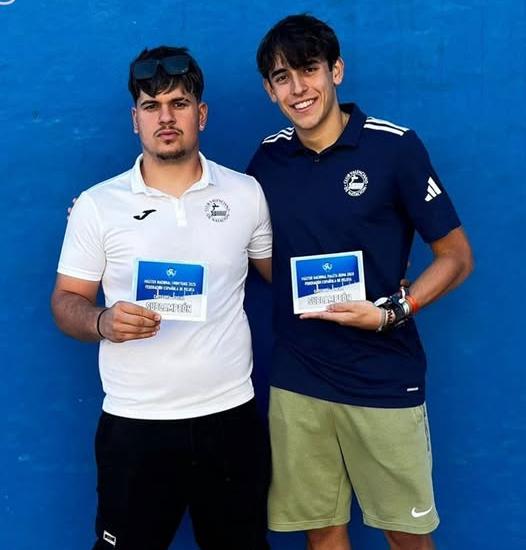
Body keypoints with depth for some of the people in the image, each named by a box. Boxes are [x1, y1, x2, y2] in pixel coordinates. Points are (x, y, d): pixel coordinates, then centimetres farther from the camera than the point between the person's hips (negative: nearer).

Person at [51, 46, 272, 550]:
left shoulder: (245, 193, 3)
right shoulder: (97, 204, -1)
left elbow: (281, 274, 15)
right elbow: (66, 302, 2)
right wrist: (103, 322, -19)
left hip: (230, 416, 2)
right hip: (134, 423, -1)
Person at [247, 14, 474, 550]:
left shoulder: (395, 146, -8)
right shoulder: (268, 159, 4)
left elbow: (456, 255, -4)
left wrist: (390, 312, -17)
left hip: (384, 380, -3)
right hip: (296, 382, 3)